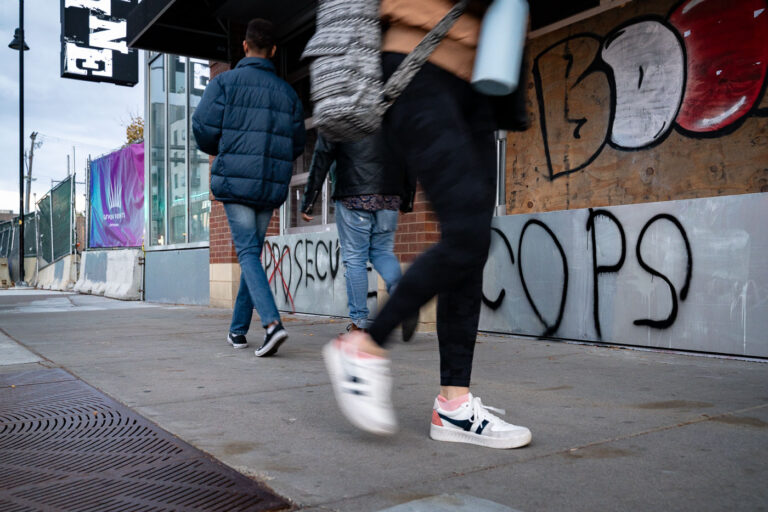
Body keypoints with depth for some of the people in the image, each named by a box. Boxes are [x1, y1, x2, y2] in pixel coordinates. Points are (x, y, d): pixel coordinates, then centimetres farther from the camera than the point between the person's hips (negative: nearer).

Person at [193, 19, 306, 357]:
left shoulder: (225, 82, 0)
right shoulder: (287, 92, 11)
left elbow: (204, 126, -8)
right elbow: (297, 144, 13)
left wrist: (215, 150, 15)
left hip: (235, 180, -4)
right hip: (271, 187, 4)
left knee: (248, 253, -5)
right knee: (253, 252, 14)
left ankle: (272, 322, -24)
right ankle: (238, 329, 20)